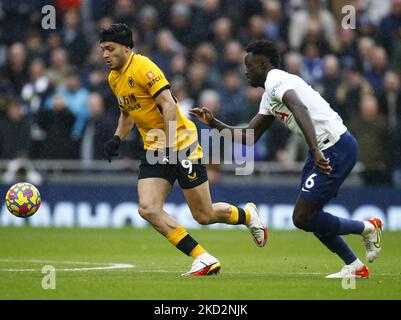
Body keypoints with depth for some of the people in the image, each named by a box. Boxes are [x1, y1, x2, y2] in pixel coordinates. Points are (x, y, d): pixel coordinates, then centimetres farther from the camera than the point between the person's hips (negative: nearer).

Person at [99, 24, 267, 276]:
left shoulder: (143, 67, -17)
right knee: (148, 209, -14)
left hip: (181, 144, -8)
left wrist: (169, 147, -29)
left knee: (204, 215, -1)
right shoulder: (114, 78, 10)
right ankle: (204, 259, -11)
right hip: (154, 150, 8)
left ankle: (248, 215, 32)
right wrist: (117, 138, 9)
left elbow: (169, 106, -23)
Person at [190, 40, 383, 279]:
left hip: (337, 148, -10)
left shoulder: (276, 81, -11)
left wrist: (315, 150, -42)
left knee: (302, 218, -9)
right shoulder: (269, 96, 21)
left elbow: (300, 109, -31)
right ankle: (354, 267, 16)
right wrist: (214, 123, 19)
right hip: (324, 149, 10)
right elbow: (249, 136, 26)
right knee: (310, 216, 11)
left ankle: (367, 228, 7)